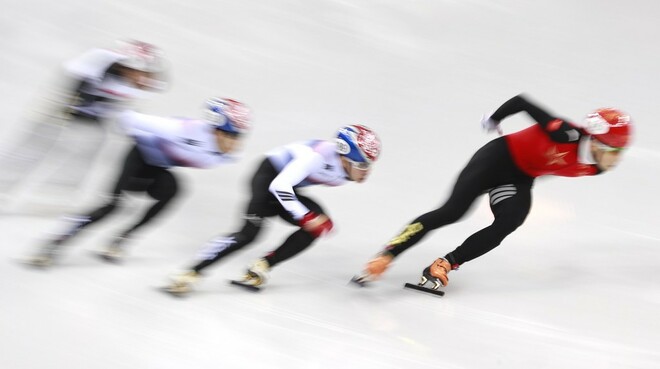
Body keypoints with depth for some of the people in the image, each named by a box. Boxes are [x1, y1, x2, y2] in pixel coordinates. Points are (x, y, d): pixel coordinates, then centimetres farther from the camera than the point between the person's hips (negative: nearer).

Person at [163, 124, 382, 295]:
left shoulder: (347, 170, -9)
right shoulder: (320, 155, -34)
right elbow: (279, 185, -36)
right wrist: (306, 217, -34)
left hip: (288, 188, 8)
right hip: (268, 177, -8)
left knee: (322, 224, -11)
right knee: (249, 232, -24)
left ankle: (262, 267, -7)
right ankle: (191, 274, -20)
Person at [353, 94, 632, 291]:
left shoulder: (592, 168, -7)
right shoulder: (567, 134, -30)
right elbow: (522, 102, -21)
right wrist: (494, 119, -6)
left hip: (519, 180, 7)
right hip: (499, 158, -7)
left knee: (507, 225, -18)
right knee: (452, 212, -15)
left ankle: (443, 266, -10)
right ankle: (385, 257, -12)